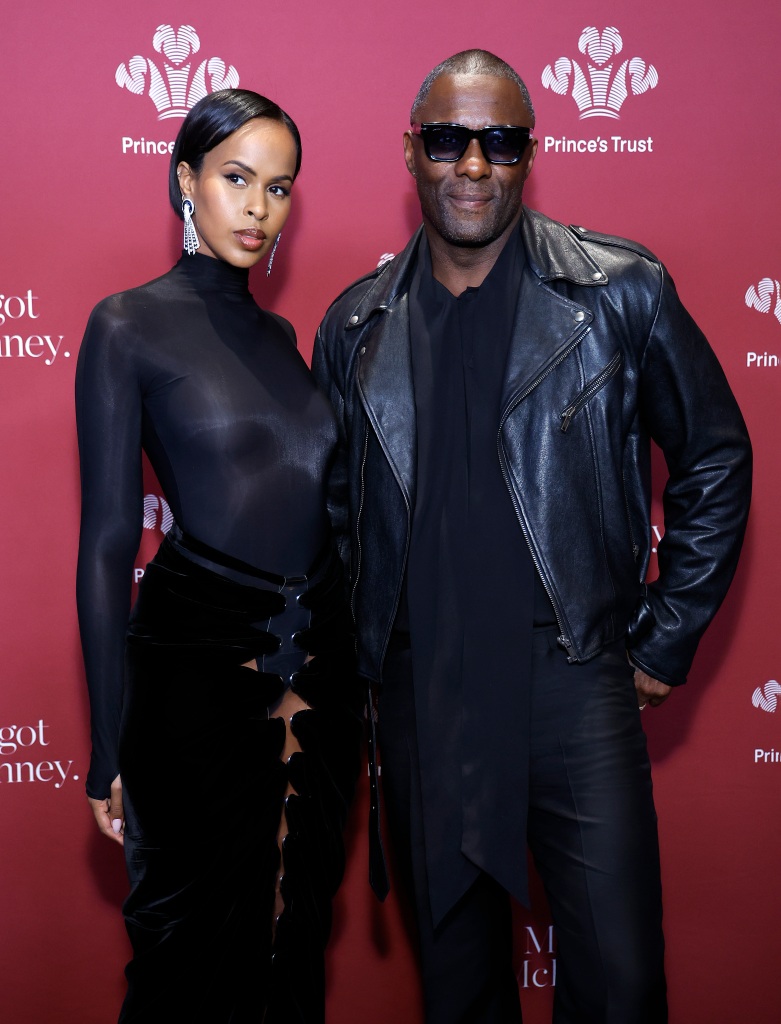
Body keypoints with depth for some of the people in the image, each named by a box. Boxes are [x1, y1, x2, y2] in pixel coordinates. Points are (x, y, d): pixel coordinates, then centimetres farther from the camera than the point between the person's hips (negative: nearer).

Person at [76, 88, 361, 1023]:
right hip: (197, 663, -5)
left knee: (297, 936, 16)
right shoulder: (128, 326, -6)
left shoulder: (279, 333, 12)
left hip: (318, 662, 6)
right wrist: (111, 746, -9)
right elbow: (108, 541, -8)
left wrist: (351, 674, 11)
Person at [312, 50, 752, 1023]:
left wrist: (666, 640, 2)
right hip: (418, 692, 3)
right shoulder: (355, 325, 5)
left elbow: (716, 459, 4)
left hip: (574, 686, -2)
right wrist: (364, 657, 10)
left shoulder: (623, 292, -4)